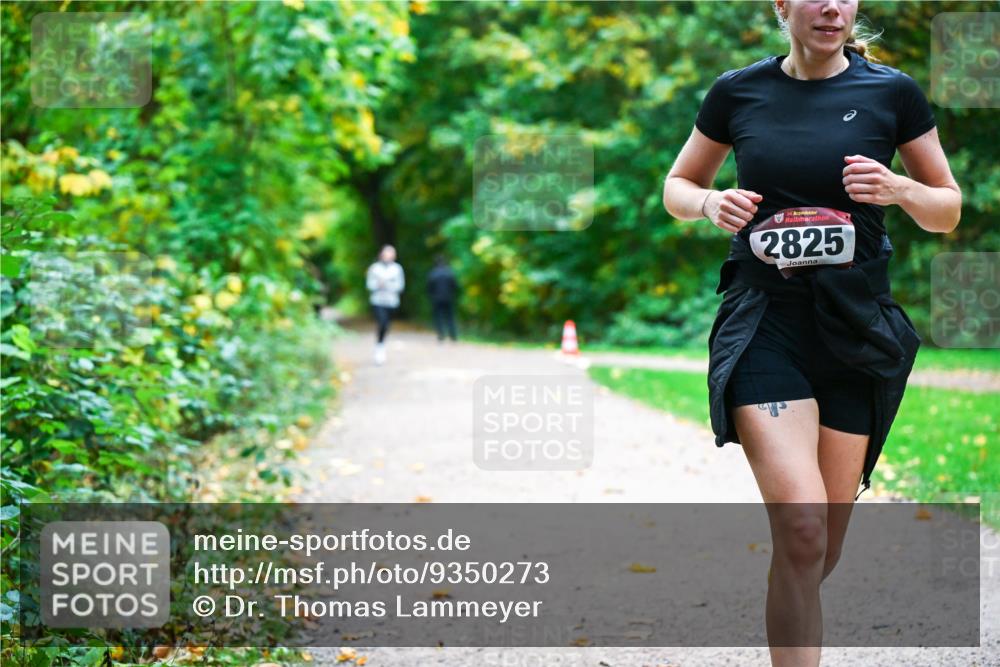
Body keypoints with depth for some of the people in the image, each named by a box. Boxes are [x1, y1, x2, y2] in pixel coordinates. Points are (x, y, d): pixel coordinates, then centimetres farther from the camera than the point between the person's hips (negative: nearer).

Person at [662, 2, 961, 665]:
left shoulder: (892, 92, 3)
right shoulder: (738, 92, 3)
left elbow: (949, 212, 10)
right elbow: (678, 188, 16)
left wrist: (897, 188, -11)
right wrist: (711, 202, -7)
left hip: (858, 329, 2)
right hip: (764, 320, -2)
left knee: (822, 551, 8)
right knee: (803, 534, -20)